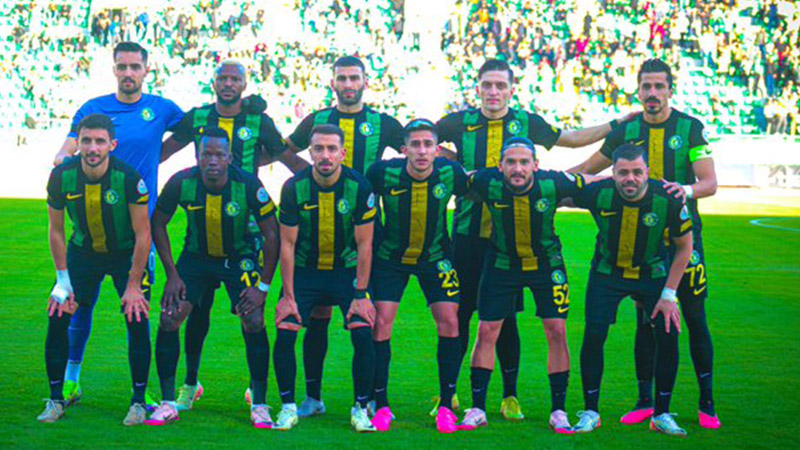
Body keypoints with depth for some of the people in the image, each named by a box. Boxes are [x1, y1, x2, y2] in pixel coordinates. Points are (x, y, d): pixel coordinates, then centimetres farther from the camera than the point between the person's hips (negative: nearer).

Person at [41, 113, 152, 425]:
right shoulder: (61, 176, -18)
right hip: (83, 252, 2)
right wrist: (63, 279, -6)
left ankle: (138, 400, 1)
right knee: (57, 319, -8)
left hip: (126, 254, -2)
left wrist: (133, 285, -16)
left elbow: (143, 234, -17)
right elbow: (56, 229, -3)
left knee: (137, 322, -14)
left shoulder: (128, 178, -26)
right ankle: (56, 399, 7)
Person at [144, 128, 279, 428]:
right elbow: (158, 224, -3)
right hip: (196, 255, 2)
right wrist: (172, 274, -7)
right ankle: (167, 403, 2)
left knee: (254, 323, -17)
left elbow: (272, 234, -14)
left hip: (239, 257, -2)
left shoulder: (248, 185, -24)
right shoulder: (181, 183, -19)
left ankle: (259, 405, -1)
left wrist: (263, 285, -17)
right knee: (168, 319, -11)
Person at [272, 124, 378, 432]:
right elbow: (287, 244, -7)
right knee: (284, 335, -13)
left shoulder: (359, 187, -15)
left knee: (363, 335, -16)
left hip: (347, 270, 0)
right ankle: (288, 407, 6)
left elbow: (364, 245, -9)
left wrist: (361, 294, -12)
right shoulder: (294, 188, -14)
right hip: (304, 269, 1)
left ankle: (361, 408, 3)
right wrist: (288, 295, -9)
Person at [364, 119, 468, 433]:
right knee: (380, 323, -9)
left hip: (435, 258, 1)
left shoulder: (450, 172, -19)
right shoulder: (384, 172, -22)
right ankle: (381, 406, 4)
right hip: (390, 257, -1)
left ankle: (446, 405, 6)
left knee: (449, 322, -8)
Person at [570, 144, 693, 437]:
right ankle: (590, 412, 4)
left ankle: (662, 415, 6)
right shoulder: (598, 193, -24)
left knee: (668, 336, -11)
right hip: (607, 274, 0)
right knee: (594, 336, -13)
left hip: (653, 274, 0)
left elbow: (683, 248, -8)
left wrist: (669, 294, -10)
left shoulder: (668, 200, -23)